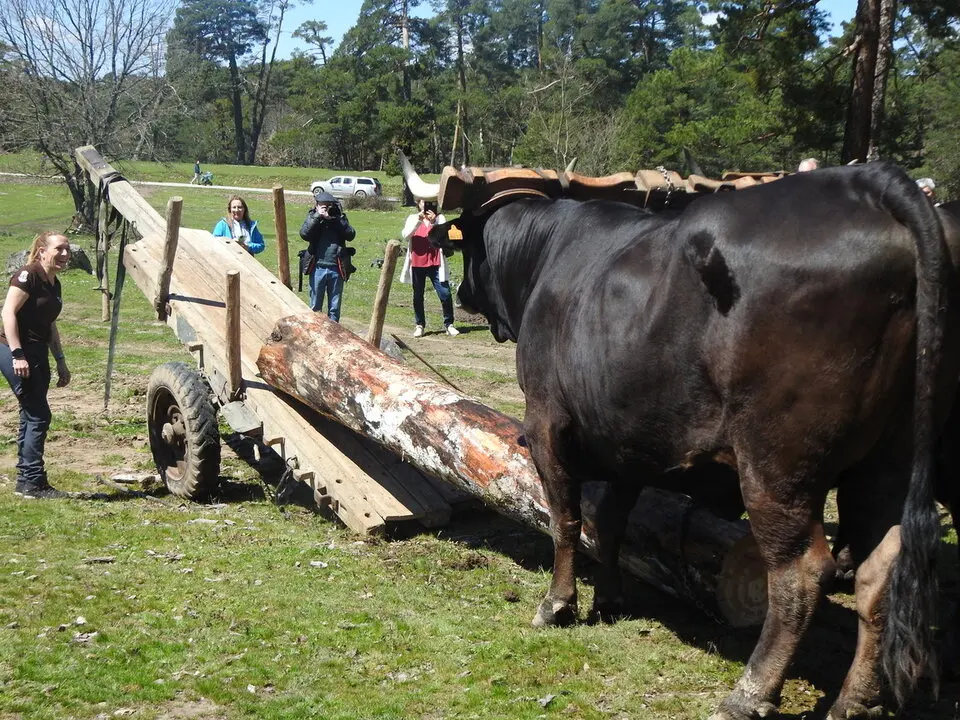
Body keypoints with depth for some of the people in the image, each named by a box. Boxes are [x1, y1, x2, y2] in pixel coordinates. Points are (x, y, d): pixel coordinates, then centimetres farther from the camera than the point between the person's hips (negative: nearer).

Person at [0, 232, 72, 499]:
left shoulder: (54, 284, 15)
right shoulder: (28, 275, -12)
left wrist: (61, 362, 22)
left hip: (38, 354, 9)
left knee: (32, 418, 10)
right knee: (38, 416, -9)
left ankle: (26, 481, 16)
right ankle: (33, 482, -3)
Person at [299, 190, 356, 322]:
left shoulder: (340, 218, 8)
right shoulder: (313, 218, 4)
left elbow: (351, 235, -7)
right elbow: (304, 233, -13)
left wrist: (337, 218, -13)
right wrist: (318, 216, -16)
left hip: (336, 269, 1)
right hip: (318, 268, -1)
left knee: (334, 308, 8)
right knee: (315, 306, 7)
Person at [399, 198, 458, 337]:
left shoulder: (439, 218, 6)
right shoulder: (413, 218, 8)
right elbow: (406, 235, -9)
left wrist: (434, 223, -20)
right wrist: (418, 220, -20)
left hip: (435, 264, -1)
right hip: (417, 264, 1)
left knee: (445, 294, -6)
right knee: (418, 296, 8)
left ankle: (449, 324, 3)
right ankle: (419, 325, 17)